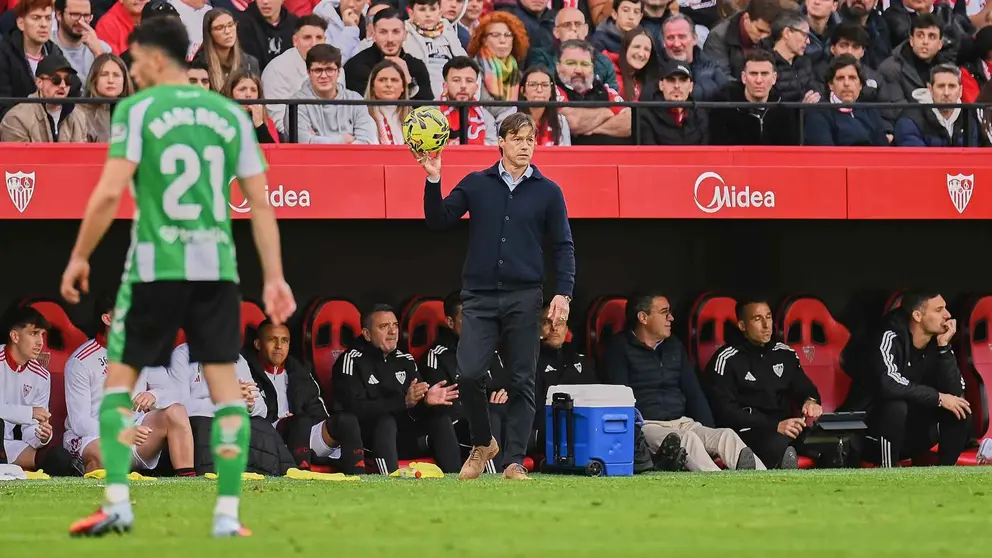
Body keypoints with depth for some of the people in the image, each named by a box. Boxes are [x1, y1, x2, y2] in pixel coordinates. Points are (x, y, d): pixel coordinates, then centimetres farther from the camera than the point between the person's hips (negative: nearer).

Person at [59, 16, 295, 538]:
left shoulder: (137, 109, -2)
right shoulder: (231, 114, 10)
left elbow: (109, 193, -10)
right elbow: (261, 204, 8)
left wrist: (79, 256, 1)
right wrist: (274, 278, 11)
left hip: (155, 266, -3)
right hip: (217, 267, 3)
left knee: (119, 379, 7)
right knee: (225, 384, 4)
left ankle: (117, 504, -2)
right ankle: (227, 514, 0)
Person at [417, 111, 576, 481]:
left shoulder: (547, 192, 6)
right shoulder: (476, 185, 8)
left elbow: (564, 246, 5)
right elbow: (439, 220, 4)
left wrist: (563, 292, -7)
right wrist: (433, 180, -9)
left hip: (524, 298, 0)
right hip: (480, 296, 0)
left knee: (522, 381, 0)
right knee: (469, 373, -11)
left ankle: (514, 461, 6)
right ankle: (482, 443, 12)